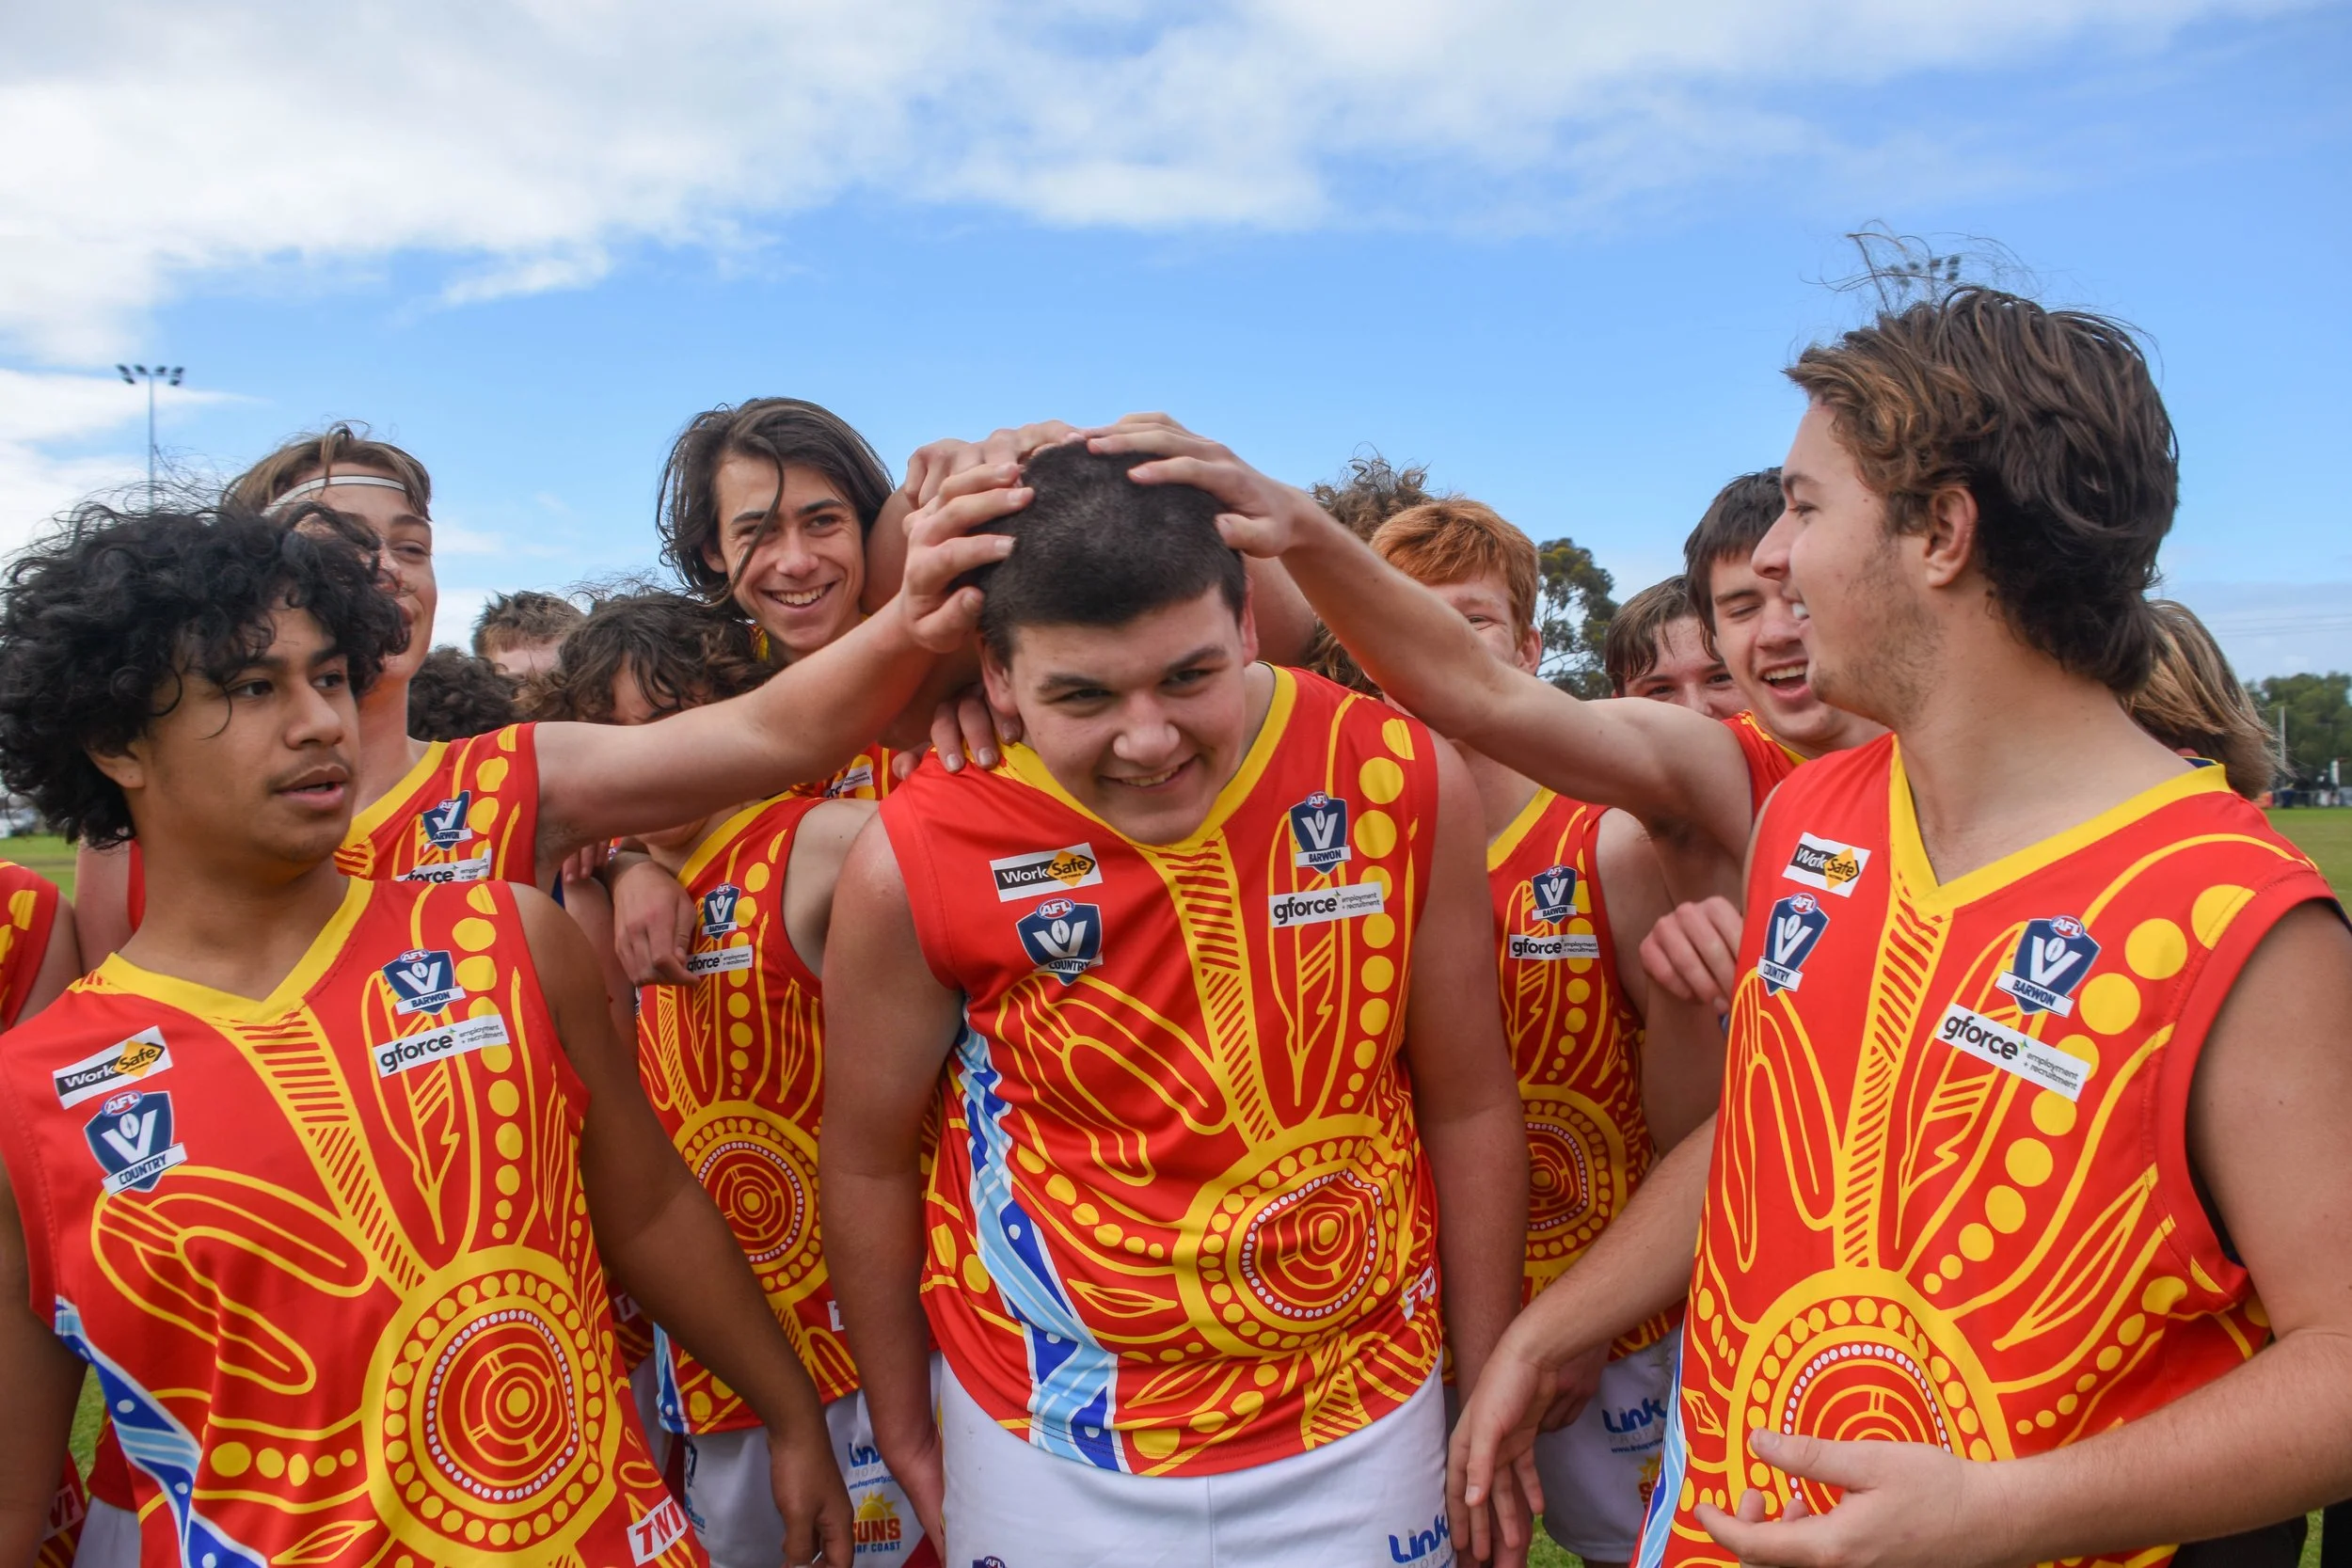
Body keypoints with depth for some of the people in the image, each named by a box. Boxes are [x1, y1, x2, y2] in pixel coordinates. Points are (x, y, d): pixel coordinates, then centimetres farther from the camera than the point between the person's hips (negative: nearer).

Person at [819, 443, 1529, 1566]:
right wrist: (905, 1434, 6)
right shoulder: (914, 862, -18)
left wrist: (1490, 1394, 3)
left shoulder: (1399, 780, -14)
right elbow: (869, 1161, -3)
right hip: (1053, 1456, 0)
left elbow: (1468, 1104, -4)